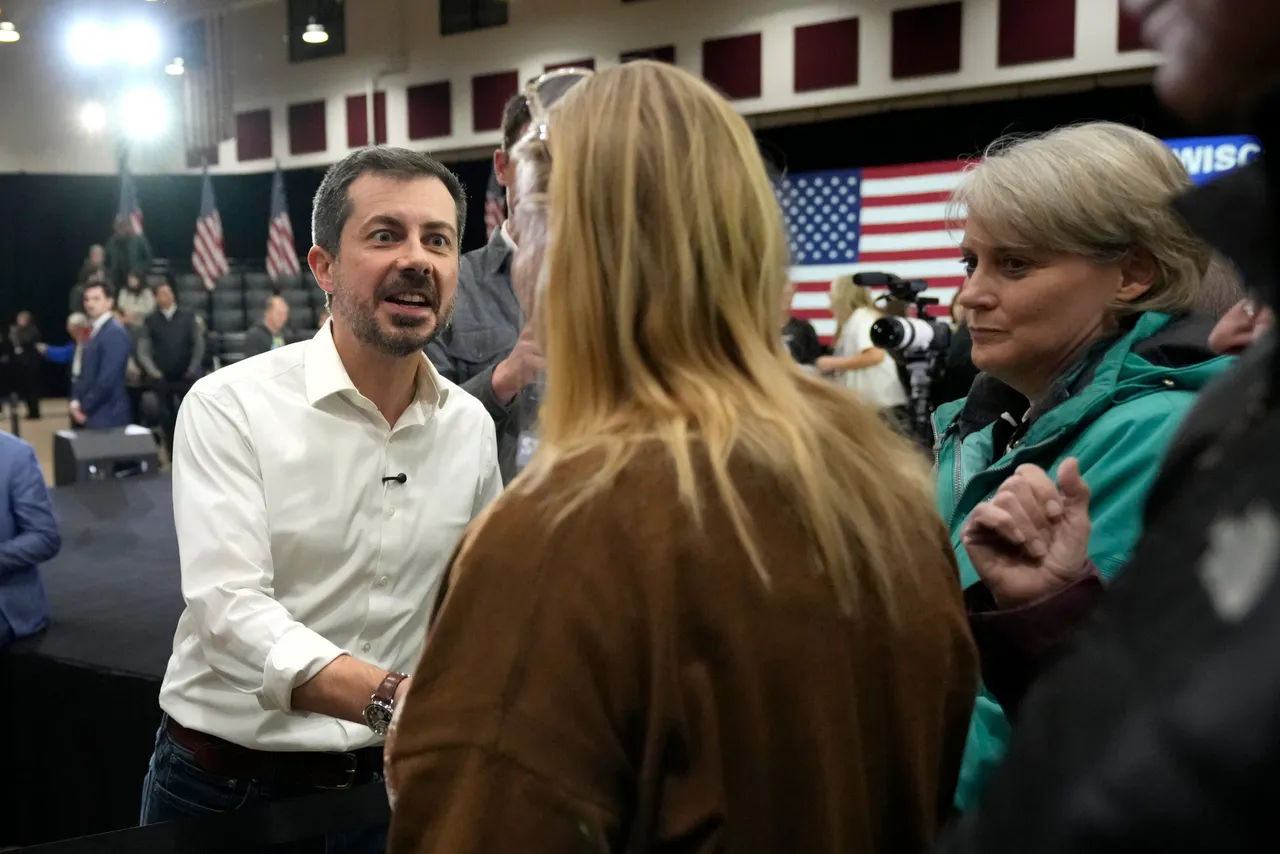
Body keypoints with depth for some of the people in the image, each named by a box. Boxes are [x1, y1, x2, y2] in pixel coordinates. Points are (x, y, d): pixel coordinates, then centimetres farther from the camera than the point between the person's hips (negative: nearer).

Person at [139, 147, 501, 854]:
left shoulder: (471, 425, -1)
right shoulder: (230, 405, -15)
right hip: (224, 785, -3)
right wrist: (393, 698, -39)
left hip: (385, 781, 4)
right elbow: (229, 610, -26)